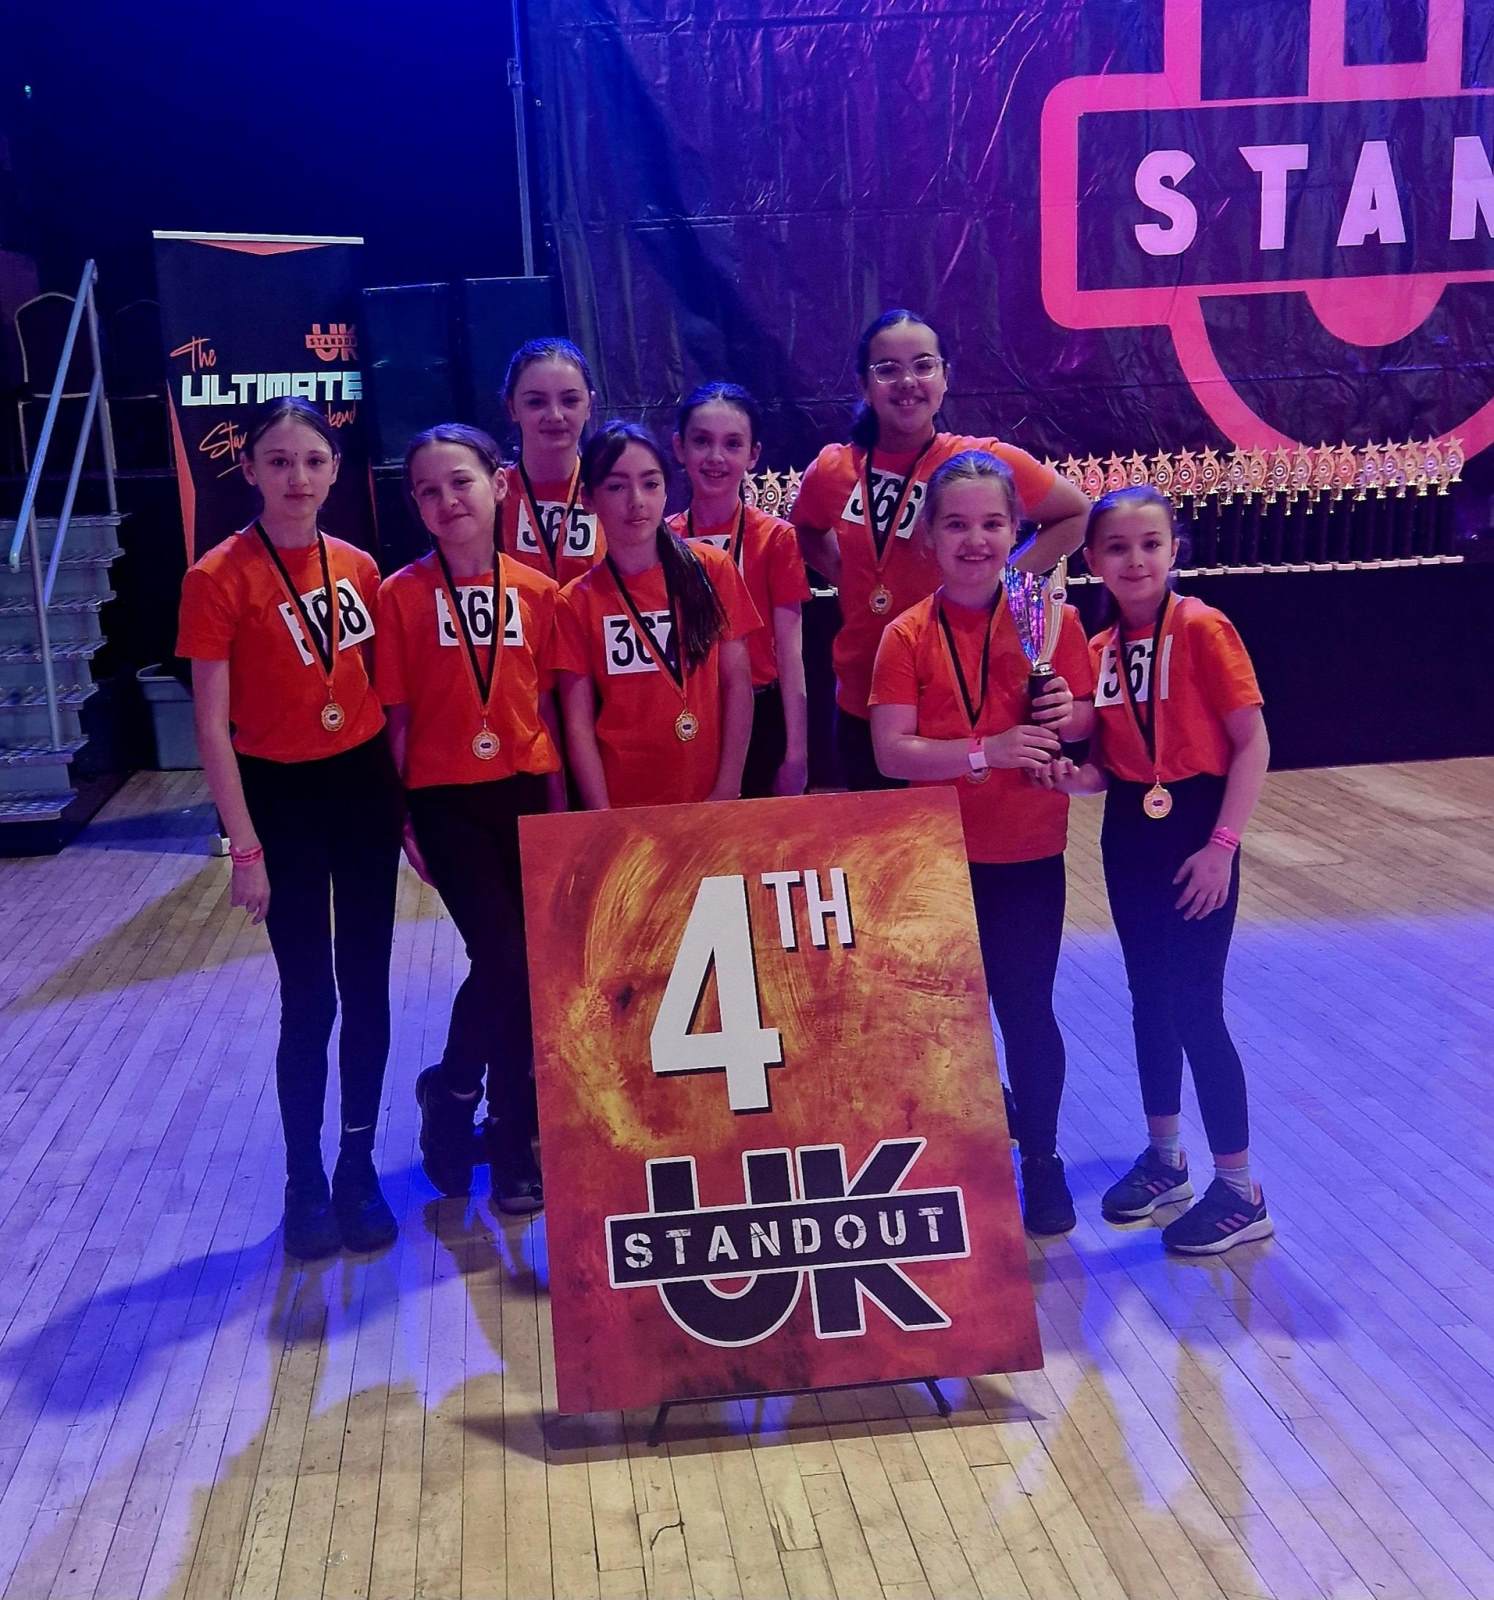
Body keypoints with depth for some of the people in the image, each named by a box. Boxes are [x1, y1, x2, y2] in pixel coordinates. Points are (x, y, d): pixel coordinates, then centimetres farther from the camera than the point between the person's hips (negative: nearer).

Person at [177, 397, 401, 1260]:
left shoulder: (360, 569, 3)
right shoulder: (220, 578, -11)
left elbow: (383, 696, 9)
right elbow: (212, 725, -11)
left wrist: (406, 802, 6)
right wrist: (246, 847, -13)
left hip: (363, 789, 4)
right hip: (283, 798, -4)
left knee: (367, 988, 11)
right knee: (310, 999, 3)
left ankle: (360, 1165, 27)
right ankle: (305, 1179, 22)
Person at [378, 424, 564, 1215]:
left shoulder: (536, 591, 2)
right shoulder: (401, 595, -4)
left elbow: (545, 706, 6)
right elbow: (397, 716, -2)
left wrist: (561, 804, 5)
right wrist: (401, 819, -3)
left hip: (525, 795, 3)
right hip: (447, 802, -3)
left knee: (528, 969, 8)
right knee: (503, 962, -10)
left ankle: (514, 1134, 27)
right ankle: (452, 1090, 18)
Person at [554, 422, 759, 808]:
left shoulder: (713, 571, 0)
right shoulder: (576, 602, -2)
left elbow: (737, 681, -2)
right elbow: (579, 722, -5)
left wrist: (728, 792, -8)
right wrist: (603, 818, -14)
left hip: (709, 801, 1)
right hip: (624, 805, -1)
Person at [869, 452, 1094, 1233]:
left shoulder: (1050, 618, -6)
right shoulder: (907, 636, -7)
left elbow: (1088, 717, 2)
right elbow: (892, 751, -15)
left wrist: (1066, 715, -21)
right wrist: (987, 750, -27)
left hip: (1027, 852, 0)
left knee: (1025, 1006, 7)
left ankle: (1040, 1160, 25)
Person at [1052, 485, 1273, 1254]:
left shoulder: (1201, 629, -12)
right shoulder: (1100, 649, 6)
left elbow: (1252, 742, -14)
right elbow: (1113, 763, 10)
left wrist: (1222, 844, -19)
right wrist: (1077, 775, -11)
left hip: (1193, 836, -6)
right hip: (1128, 837, 6)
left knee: (1196, 1011, -2)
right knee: (1150, 1001, 16)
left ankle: (1240, 1193, 12)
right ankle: (1164, 1158, 33)